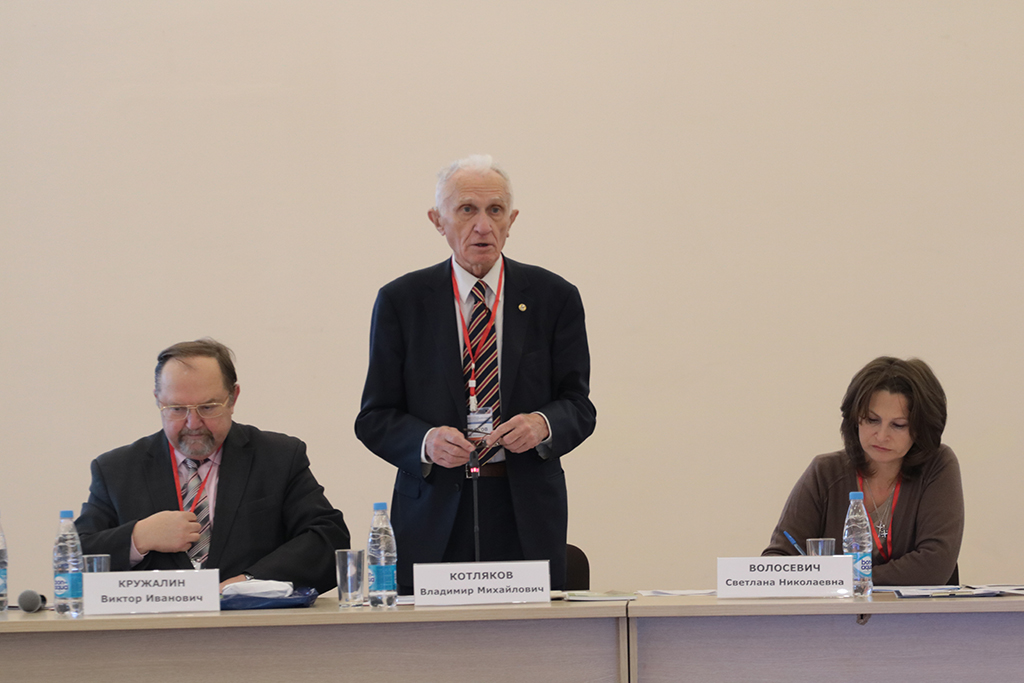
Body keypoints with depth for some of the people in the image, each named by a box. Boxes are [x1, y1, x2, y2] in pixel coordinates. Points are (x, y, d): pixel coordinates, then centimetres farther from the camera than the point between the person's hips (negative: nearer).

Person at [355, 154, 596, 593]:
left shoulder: (553, 297, 7)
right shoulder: (401, 301, 6)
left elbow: (578, 405, 7)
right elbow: (375, 417, 5)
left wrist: (543, 425, -15)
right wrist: (427, 441, -15)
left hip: (526, 518, 1)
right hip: (433, 517, 0)